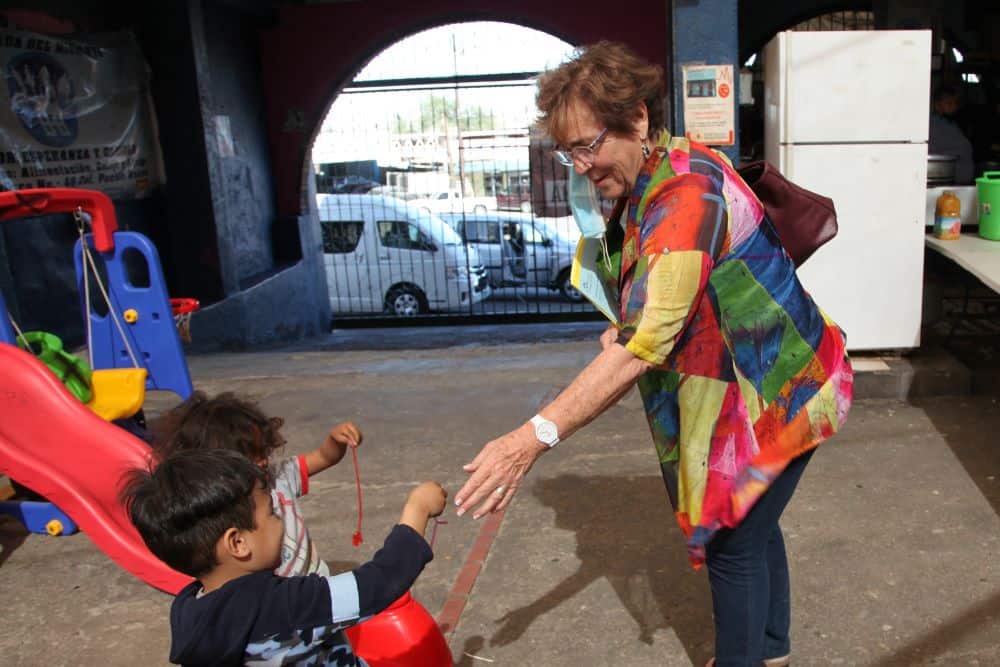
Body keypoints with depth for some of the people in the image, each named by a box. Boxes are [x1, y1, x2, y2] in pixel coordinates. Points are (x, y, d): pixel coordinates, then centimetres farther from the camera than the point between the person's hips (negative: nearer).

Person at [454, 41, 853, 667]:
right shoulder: (647, 185, 1)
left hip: (774, 394, -10)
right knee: (752, 522, 24)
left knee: (734, 543, 4)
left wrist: (533, 439, -42)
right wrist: (629, 326, -2)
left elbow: (645, 347, -39)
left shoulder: (685, 194, -31)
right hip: (745, 386, 10)